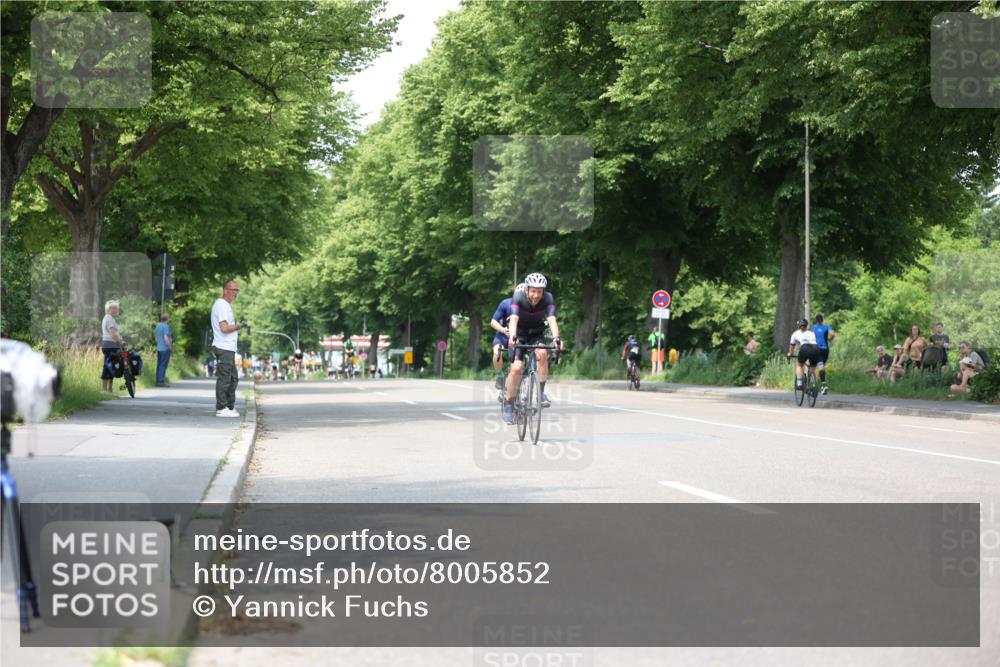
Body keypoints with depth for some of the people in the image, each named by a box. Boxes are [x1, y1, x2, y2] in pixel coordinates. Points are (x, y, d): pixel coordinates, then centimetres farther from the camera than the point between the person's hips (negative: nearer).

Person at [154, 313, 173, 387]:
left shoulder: (158, 326, 13)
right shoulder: (165, 326, -14)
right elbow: (166, 338, -20)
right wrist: (171, 348, -14)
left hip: (159, 348, 9)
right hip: (165, 349, -9)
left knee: (159, 365, 10)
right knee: (163, 365, -8)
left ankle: (158, 381, 11)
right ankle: (161, 381, -11)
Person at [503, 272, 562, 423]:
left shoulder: (548, 298, -21)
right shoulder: (518, 298, -25)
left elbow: (552, 320, -33)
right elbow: (514, 319, -37)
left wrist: (556, 338, -50)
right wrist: (512, 337, -56)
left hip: (537, 334, 1)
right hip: (519, 335, -1)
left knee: (542, 354, -30)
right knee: (516, 368, -16)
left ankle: (541, 392, -17)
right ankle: (508, 404, 0)